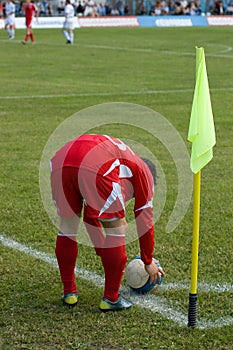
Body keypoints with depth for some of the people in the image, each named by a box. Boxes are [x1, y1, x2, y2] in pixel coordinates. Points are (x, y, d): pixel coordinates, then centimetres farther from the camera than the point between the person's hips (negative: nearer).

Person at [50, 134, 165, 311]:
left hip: (60, 159, 6)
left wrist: (103, 251, 55)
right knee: (117, 228, 13)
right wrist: (148, 262, 41)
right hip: (95, 168, -6)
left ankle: (69, 292, 32)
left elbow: (90, 215, 48)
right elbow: (145, 221, 29)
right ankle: (111, 298, 19)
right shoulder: (144, 173, 30)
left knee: (68, 226, 23)